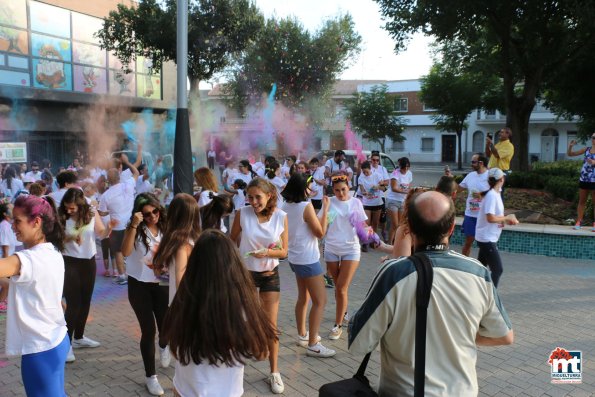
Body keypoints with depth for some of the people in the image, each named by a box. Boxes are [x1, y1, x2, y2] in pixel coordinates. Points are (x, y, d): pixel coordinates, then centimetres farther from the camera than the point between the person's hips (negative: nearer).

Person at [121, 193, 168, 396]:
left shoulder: (166, 228, -4)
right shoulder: (135, 230, -11)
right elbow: (126, 252, -28)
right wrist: (134, 226, -32)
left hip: (161, 285, 2)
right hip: (139, 285, -2)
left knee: (166, 326, 1)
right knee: (148, 330, 1)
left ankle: (163, 346, 43)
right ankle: (151, 376, 19)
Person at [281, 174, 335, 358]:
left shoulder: (286, 206, 3)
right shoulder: (306, 206, -20)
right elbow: (320, 233, -15)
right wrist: (325, 209, -9)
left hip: (295, 258, 9)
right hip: (308, 259, -9)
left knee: (303, 297, 22)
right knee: (320, 301, -2)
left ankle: (302, 335, 34)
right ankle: (313, 345, 0)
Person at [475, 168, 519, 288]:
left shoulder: (495, 194, 9)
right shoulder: (492, 195, -20)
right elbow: (490, 218, -27)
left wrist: (506, 219, -4)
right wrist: (507, 218, -14)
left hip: (485, 238, 10)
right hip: (487, 239, -10)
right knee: (497, 270, -6)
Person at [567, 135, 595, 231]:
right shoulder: (586, 149, 7)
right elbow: (570, 154, 9)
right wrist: (570, 146, -9)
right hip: (583, 179, 4)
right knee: (581, 201, 8)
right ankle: (578, 222, 11)